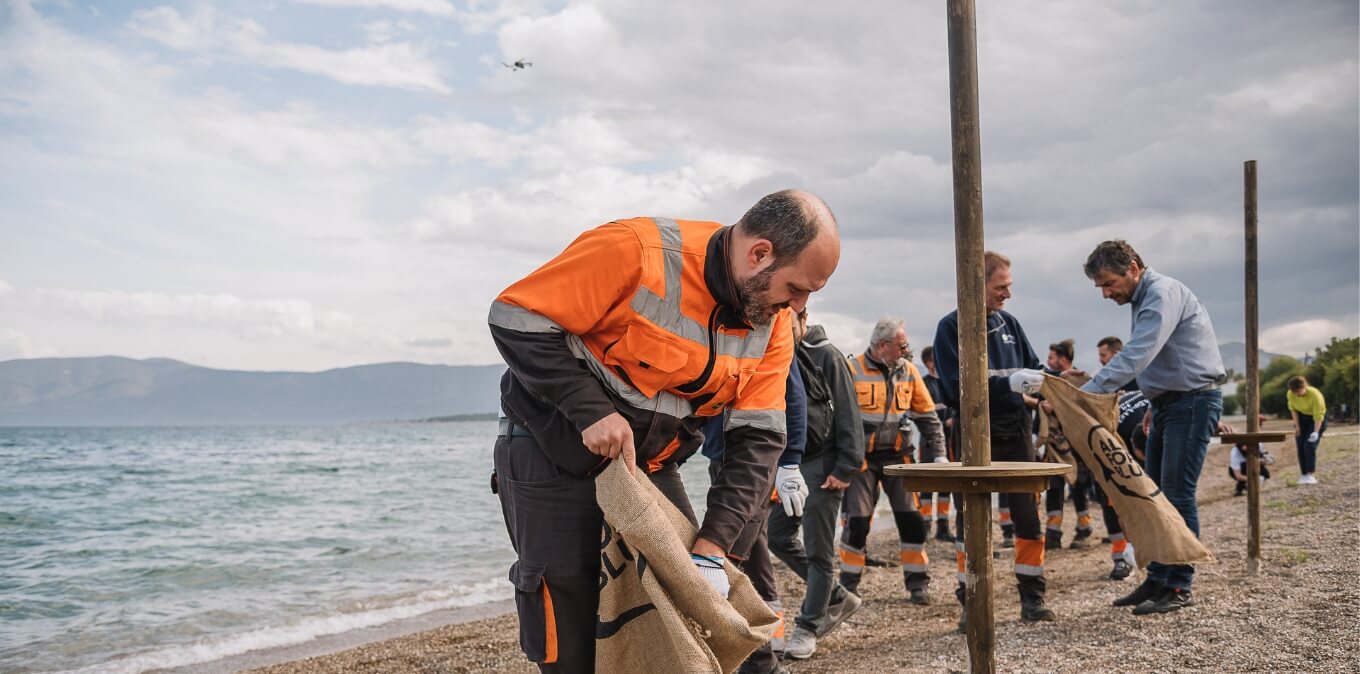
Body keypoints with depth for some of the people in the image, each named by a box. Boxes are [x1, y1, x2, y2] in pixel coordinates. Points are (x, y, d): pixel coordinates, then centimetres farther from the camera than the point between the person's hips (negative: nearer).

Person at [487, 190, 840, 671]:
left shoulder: (772, 322, -6)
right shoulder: (636, 253, -26)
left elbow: (757, 437, -8)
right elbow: (516, 320, -22)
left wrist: (712, 546, -18)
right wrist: (592, 411, -30)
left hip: (649, 464, 6)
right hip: (555, 456, -5)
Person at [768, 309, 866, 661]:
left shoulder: (826, 355, -8)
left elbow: (847, 414, -11)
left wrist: (845, 467, -16)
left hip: (821, 463, -7)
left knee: (818, 549, -1)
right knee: (778, 537, 10)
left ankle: (808, 627, 10)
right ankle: (838, 597, 25)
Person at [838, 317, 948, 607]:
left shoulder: (908, 371, 3)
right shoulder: (851, 371, -10)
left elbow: (927, 415, 11)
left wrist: (938, 453, 6)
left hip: (898, 456, 3)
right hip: (861, 458, -3)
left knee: (911, 518, -1)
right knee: (857, 521, -2)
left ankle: (918, 583, 11)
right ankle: (848, 583, 13)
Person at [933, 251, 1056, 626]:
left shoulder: (1009, 324, 9)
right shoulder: (951, 327, -6)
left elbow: (1032, 366, 16)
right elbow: (956, 387, -15)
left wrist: (1043, 384, -7)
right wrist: (1009, 384, -23)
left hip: (1015, 432, 4)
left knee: (1028, 516, 6)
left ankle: (1032, 598, 15)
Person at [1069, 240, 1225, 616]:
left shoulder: (1163, 294, -18)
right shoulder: (1143, 300, 13)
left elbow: (1136, 356, -29)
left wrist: (1086, 393, -33)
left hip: (1193, 400, -10)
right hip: (1168, 402, 10)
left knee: (1177, 495, -7)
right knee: (1156, 495, 10)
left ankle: (1179, 588, 1)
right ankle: (1157, 580, 16)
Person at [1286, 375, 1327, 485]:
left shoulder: (1315, 395, -33)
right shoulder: (1290, 394, -20)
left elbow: (1319, 415, -30)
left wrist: (1316, 432, -39)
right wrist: (1297, 425, -5)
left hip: (1316, 419, -5)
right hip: (1302, 418, 5)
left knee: (1310, 445, -17)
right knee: (1300, 446, -3)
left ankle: (1311, 475, -17)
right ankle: (1303, 476, 2)